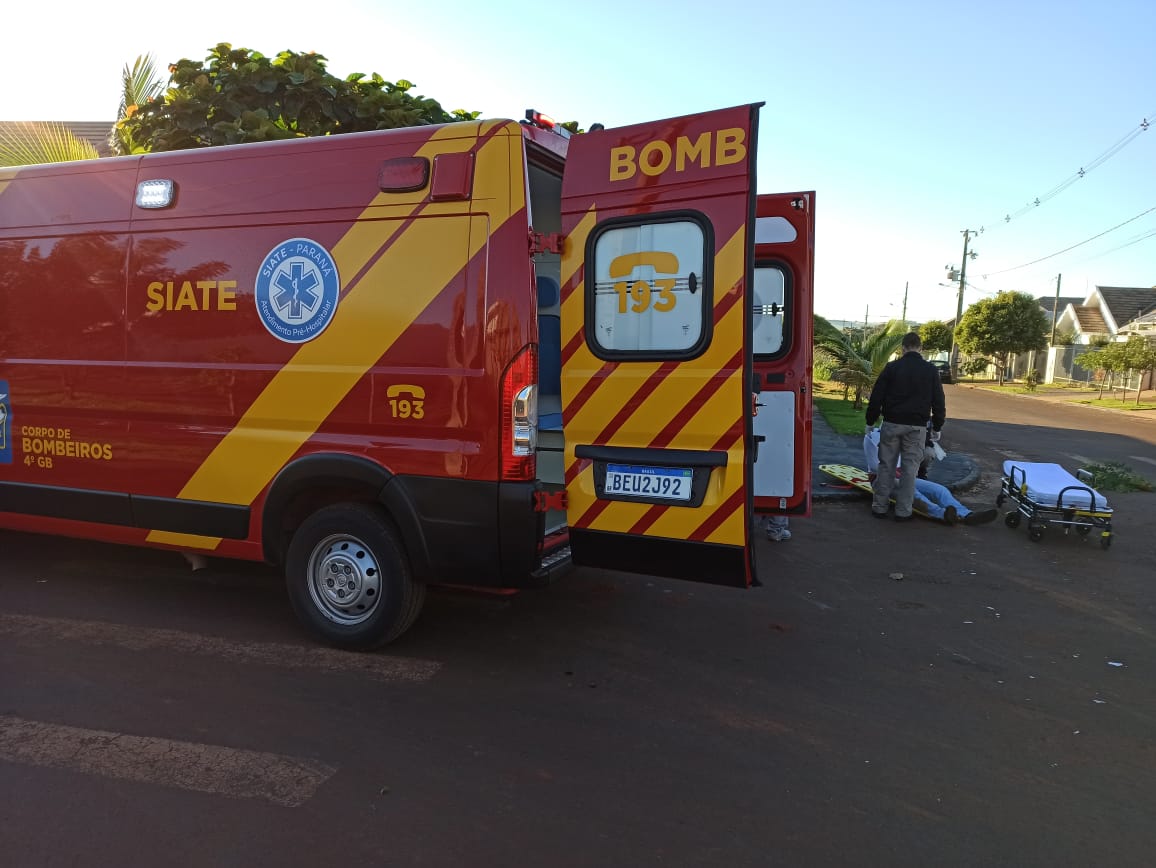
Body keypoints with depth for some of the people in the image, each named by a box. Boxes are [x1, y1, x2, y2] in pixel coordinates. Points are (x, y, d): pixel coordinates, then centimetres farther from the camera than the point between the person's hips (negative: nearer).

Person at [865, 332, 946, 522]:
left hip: (892, 424, 0)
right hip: (917, 427, 0)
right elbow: (938, 402, 5)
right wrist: (936, 428, 15)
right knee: (909, 468, 5)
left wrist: (870, 421, 9)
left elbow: (876, 397, -1)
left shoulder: (892, 367, -2)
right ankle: (903, 511, 6)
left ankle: (879, 507, 10)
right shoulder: (930, 370, 1)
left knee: (886, 465, 7)